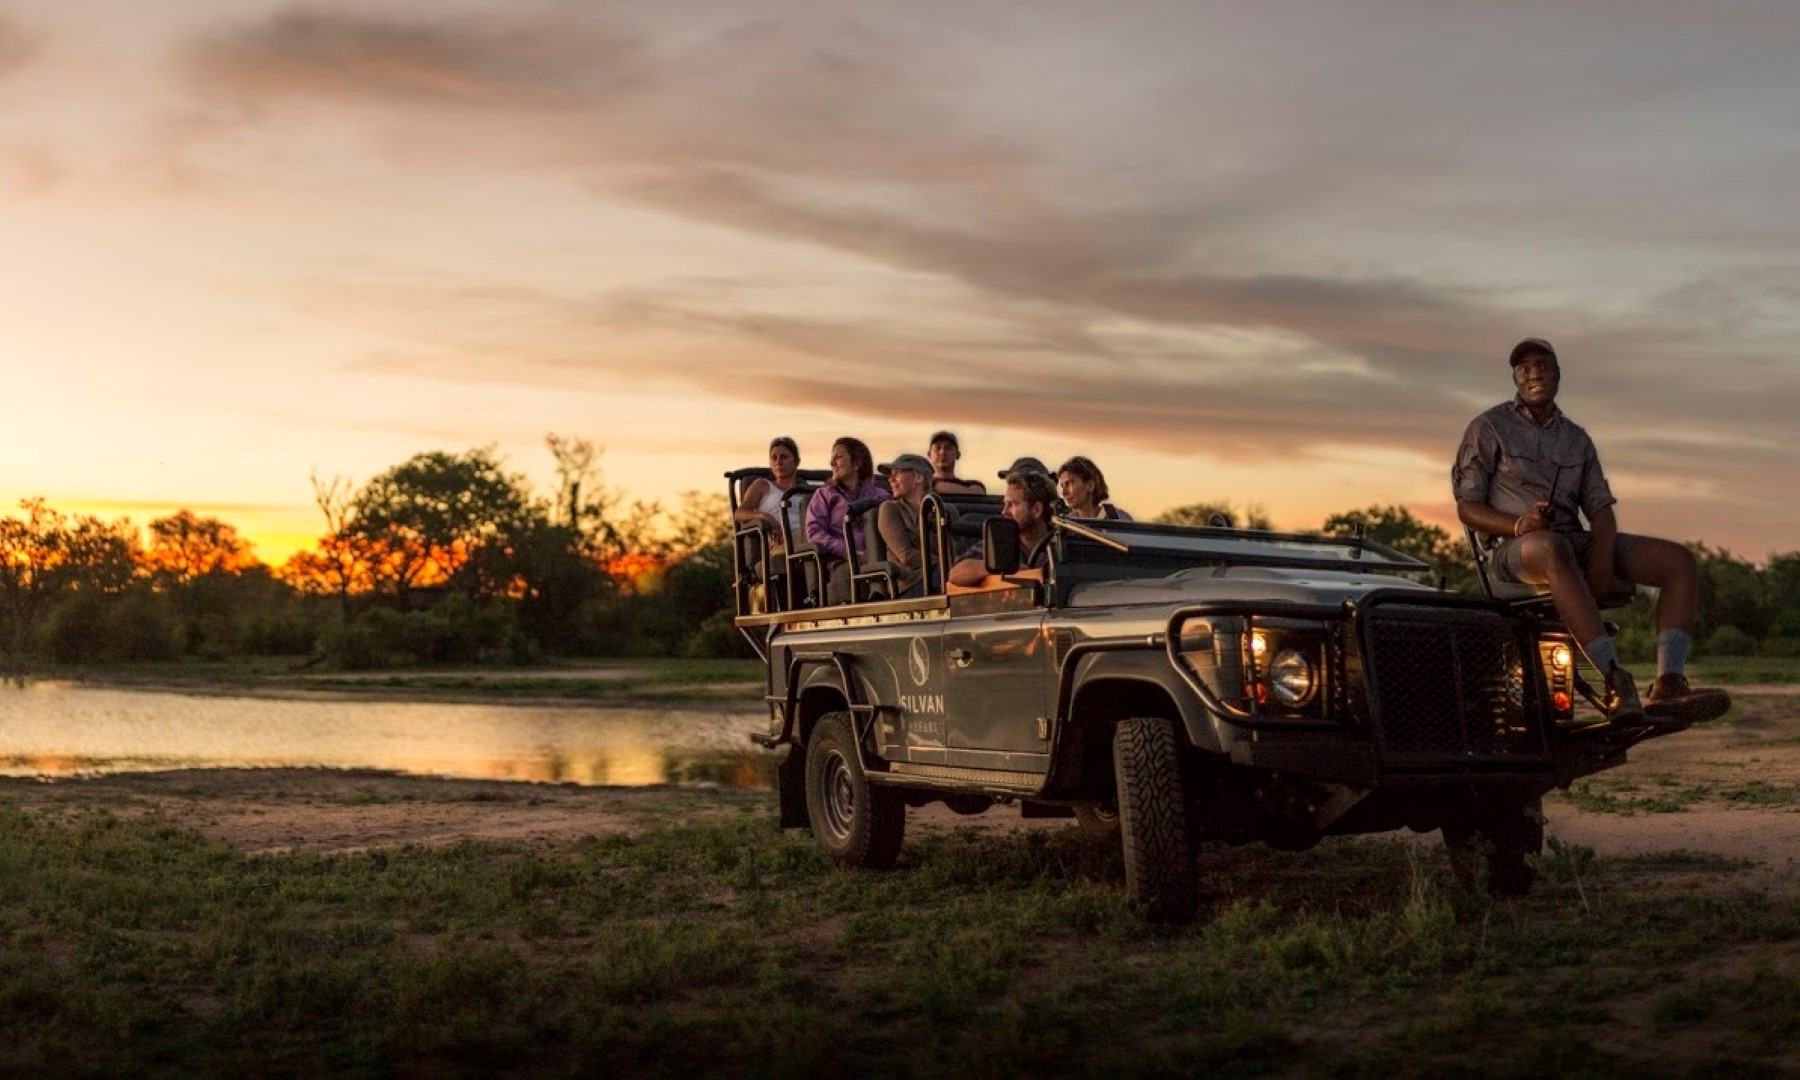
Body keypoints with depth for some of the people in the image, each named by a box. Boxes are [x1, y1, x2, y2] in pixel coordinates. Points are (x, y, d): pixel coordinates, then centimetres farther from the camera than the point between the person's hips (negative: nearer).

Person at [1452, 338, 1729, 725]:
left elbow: (1600, 507, 10)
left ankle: (1668, 685, -32)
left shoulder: (1577, 439, 20)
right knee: (1553, 550, -42)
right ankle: (1617, 682, -50)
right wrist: (1519, 525, -20)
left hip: (1576, 543, 6)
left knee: (1678, 561, -14)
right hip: (1518, 549, -6)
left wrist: (1603, 557, -12)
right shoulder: (1488, 428, 7)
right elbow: (1467, 508, 0)